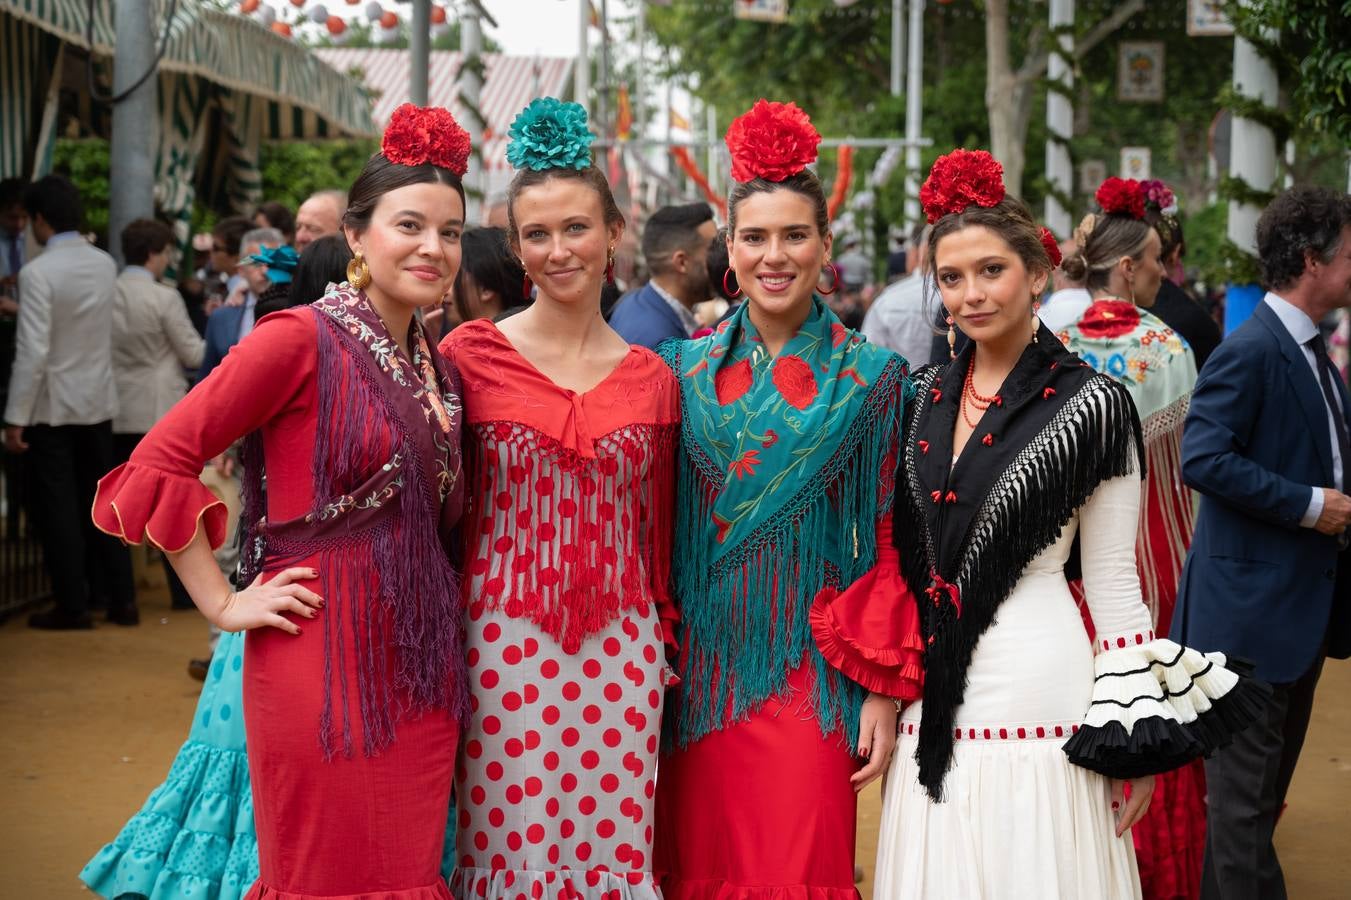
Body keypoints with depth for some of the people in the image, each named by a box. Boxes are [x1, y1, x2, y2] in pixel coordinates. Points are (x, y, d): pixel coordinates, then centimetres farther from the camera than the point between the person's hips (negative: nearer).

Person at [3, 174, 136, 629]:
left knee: (57, 508, 4)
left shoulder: (37, 273, -18)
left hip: (53, 405, -6)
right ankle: (121, 599, 17)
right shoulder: (105, 264, 2)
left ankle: (74, 606, 9)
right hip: (98, 400, 6)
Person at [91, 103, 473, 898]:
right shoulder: (302, 339, -9)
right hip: (325, 652, -6)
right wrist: (224, 604, -11)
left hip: (421, 663, 7)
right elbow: (161, 462, -12)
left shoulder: (436, 367, 12)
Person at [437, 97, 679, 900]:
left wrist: (665, 641, 14)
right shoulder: (470, 354, 0)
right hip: (503, 644, -2)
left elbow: (657, 532, 14)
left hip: (620, 651, 2)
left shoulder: (652, 379, 8)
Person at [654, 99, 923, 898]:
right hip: (698, 673, 2)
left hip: (811, 679, -2)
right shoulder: (685, 370, 6)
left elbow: (887, 545, -1)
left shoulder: (871, 378, 0)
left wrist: (884, 694, -6)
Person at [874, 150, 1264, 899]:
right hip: (931, 698, 4)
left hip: (1039, 691, -4)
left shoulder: (1088, 405, -5)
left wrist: (1130, 737, -6)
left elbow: (1113, 582, -4)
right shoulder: (925, 395, 8)